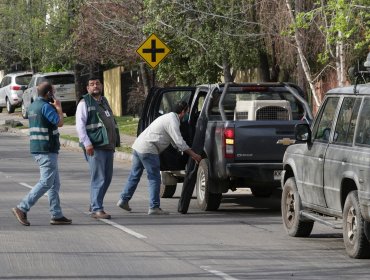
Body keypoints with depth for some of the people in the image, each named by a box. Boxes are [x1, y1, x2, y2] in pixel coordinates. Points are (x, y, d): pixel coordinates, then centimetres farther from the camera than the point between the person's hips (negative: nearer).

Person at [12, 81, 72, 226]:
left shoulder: (33, 106, 14)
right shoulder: (46, 106, -15)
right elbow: (60, 122, -15)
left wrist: (54, 108, 16)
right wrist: (59, 108, 0)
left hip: (37, 149, 10)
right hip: (47, 150, -10)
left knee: (54, 184, 11)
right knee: (46, 183, -9)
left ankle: (56, 215, 9)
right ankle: (22, 209, -12)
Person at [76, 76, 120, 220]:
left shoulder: (104, 101, 21)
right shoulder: (85, 103, -2)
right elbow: (80, 125, -11)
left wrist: (115, 142, 24)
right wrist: (87, 143, -20)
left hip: (108, 146, 8)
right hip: (95, 147, -8)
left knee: (107, 178, 10)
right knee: (98, 179, -10)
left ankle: (94, 205, 21)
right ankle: (96, 209, -8)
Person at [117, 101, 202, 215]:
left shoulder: (170, 117, 20)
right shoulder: (172, 121, -12)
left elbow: (175, 141, 26)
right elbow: (179, 142, -16)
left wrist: (189, 152, 25)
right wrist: (193, 154, -8)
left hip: (138, 145, 10)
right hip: (148, 149, -10)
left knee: (134, 176, 16)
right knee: (154, 178, -5)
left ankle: (123, 200, 21)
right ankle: (154, 207, -5)